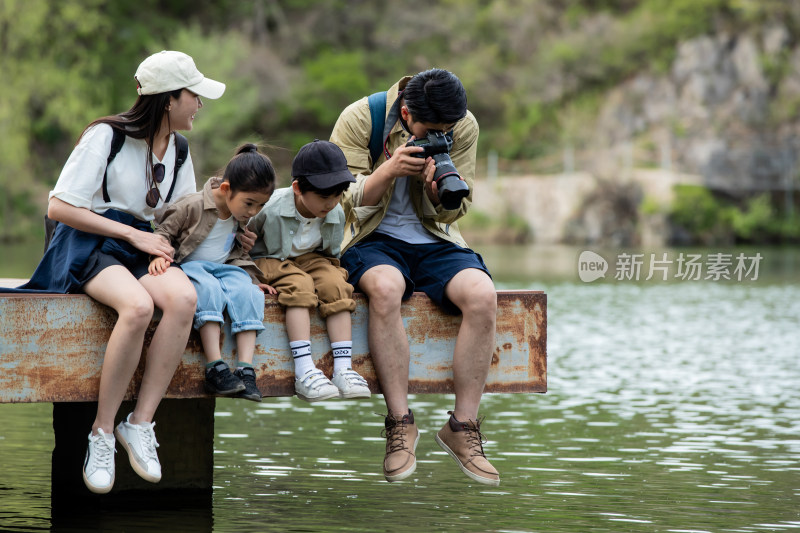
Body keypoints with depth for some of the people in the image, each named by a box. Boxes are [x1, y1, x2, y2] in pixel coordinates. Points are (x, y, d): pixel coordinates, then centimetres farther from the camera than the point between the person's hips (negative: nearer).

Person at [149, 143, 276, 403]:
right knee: (209, 290, -37)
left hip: (224, 267, 5)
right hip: (189, 266, -5)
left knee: (247, 292, -26)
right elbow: (163, 232, -7)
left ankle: (245, 369, -30)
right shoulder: (192, 206, -15)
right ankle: (215, 368, -37)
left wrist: (252, 279, 13)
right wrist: (158, 256, -25)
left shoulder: (242, 218, 6)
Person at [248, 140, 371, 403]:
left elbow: (332, 253, 10)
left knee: (336, 284, -26)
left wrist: (333, 273, -6)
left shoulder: (336, 215, -8)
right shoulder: (270, 209, -24)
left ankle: (343, 368, -31)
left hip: (311, 259, 5)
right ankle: (304, 371, -43)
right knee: (300, 286, -35)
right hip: (271, 261, -5)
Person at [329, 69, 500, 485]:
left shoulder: (464, 128, -2)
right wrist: (390, 170, -27)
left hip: (435, 243, 3)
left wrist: (440, 187, -22)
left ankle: (463, 426, -20)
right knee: (385, 288, -39)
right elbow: (347, 201, -9)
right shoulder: (359, 119, -10)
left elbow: (452, 213, 2)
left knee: (482, 295, -29)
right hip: (375, 241, -3)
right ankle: (400, 423, -30)